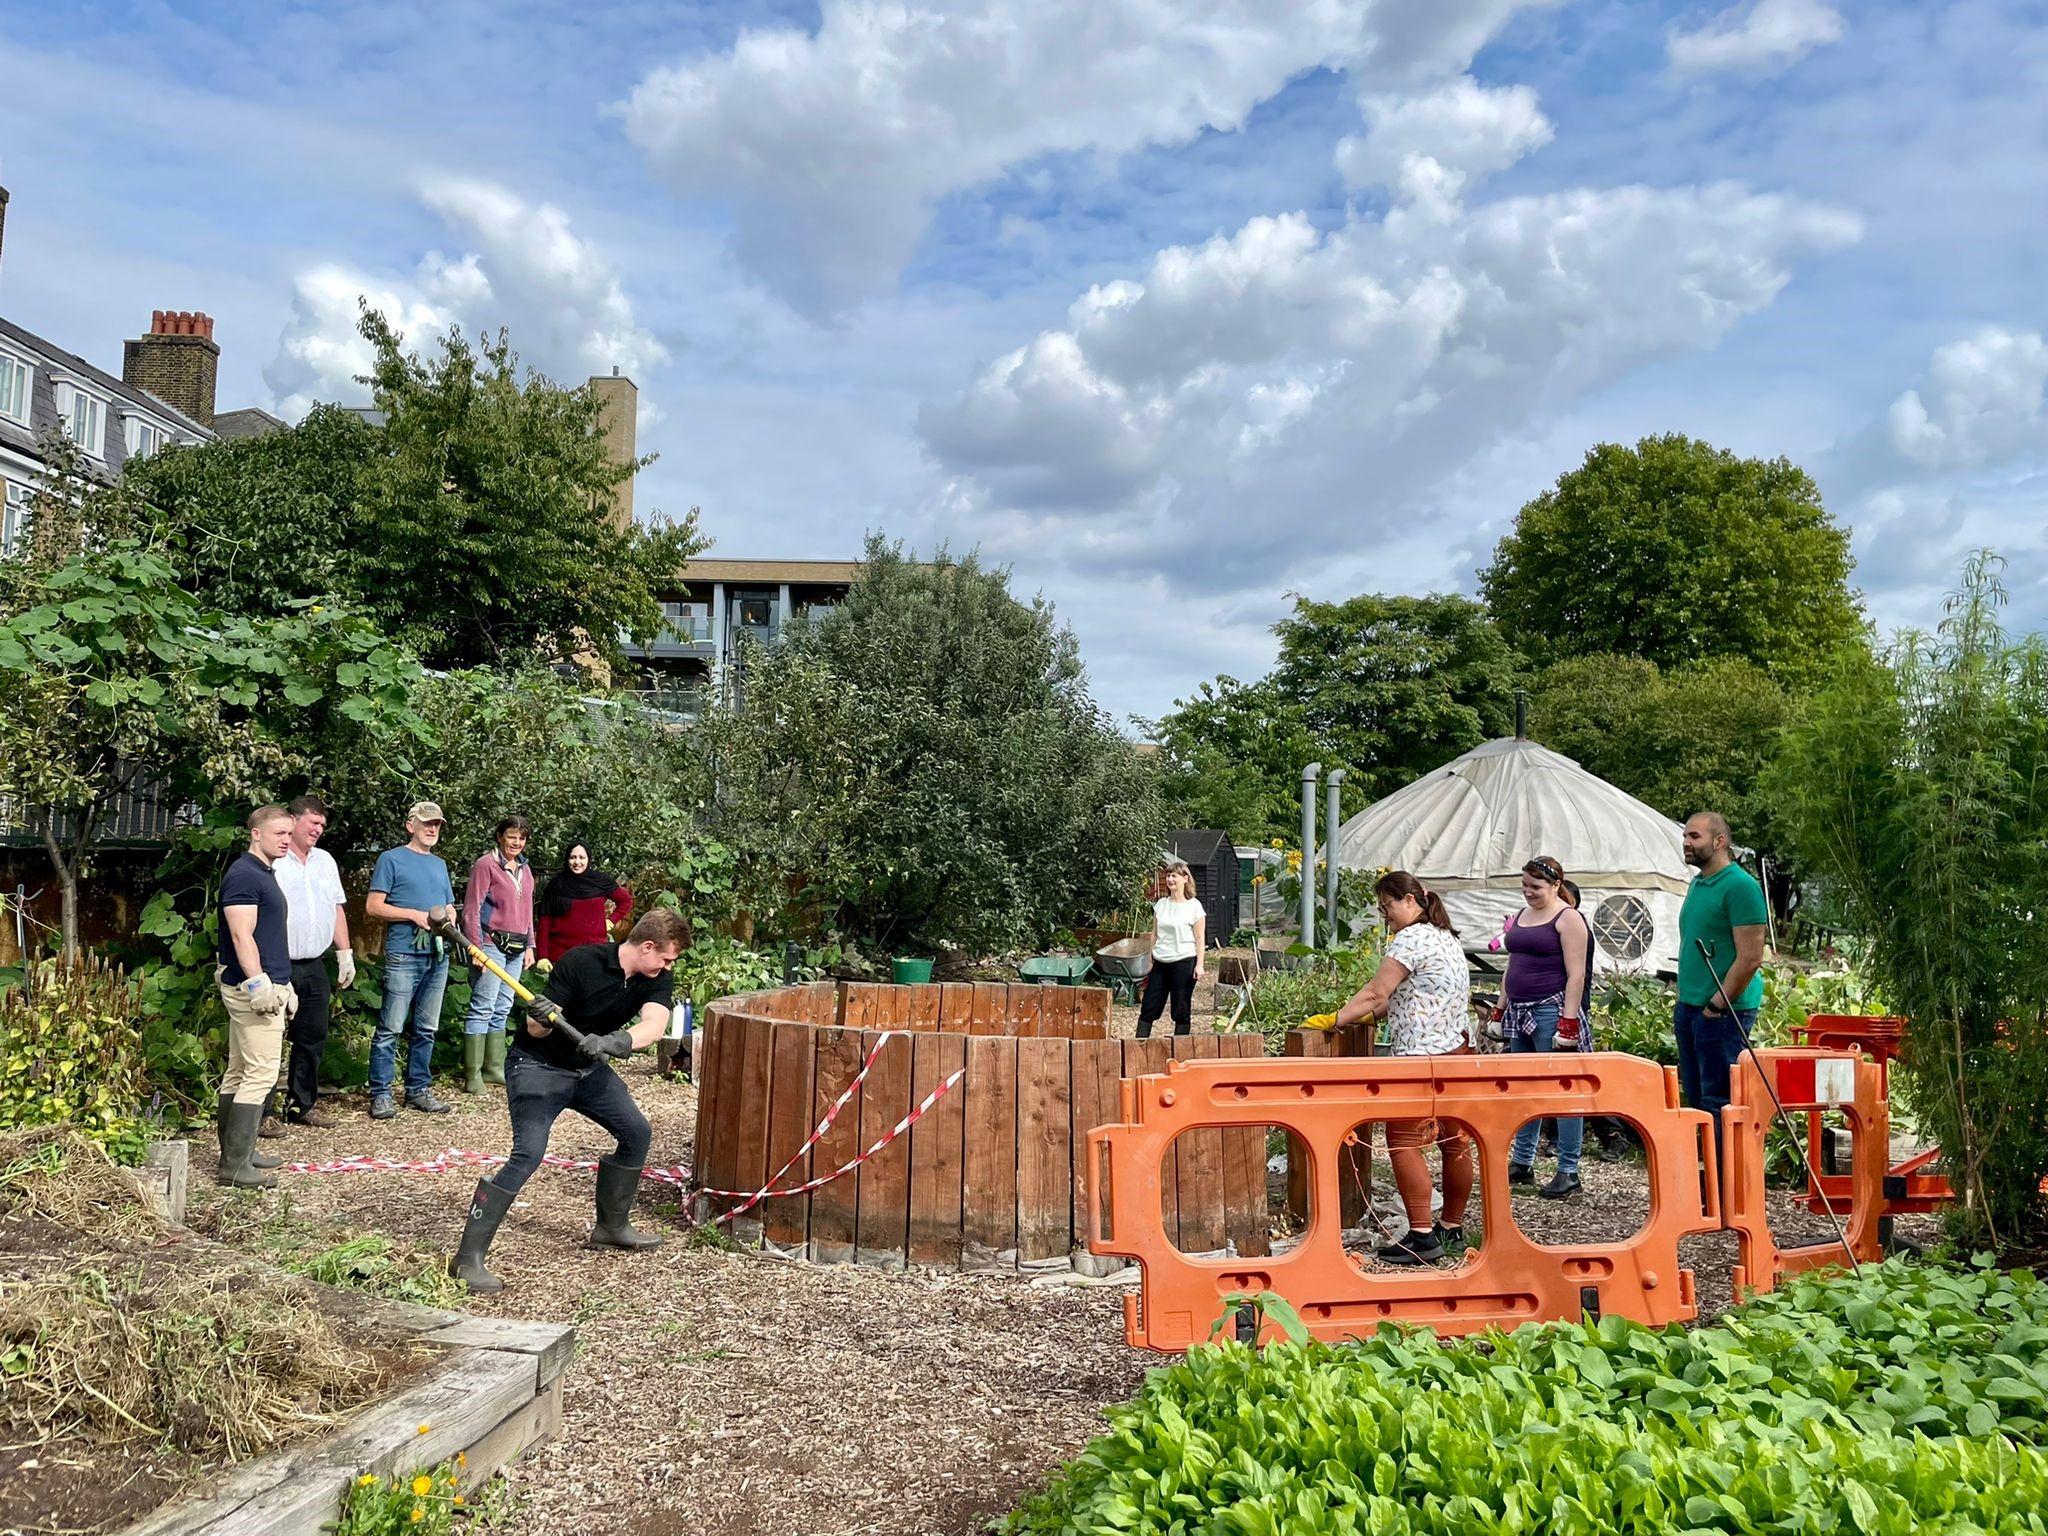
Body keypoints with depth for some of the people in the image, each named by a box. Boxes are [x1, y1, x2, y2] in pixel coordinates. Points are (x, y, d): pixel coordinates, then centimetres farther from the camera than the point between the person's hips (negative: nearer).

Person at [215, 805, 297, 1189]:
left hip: (266, 987, 10)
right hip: (252, 988, -10)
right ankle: (235, 1164, -8)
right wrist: (258, 983, -27)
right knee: (260, 1075, -10)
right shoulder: (244, 875, -13)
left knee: (239, 1073, 14)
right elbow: (241, 935, -21)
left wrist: (283, 986, 24)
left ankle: (238, 1151, 21)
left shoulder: (264, 874, 17)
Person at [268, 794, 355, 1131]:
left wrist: (345, 953, 14)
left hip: (315, 966, 7)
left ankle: (302, 1105, 21)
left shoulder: (325, 861, 15)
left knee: (313, 1039, 11)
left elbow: (337, 909, 19)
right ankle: (263, 1111, 6)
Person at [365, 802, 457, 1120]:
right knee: (391, 1028, -5)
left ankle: (418, 1090, 19)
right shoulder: (391, 859, 1)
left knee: (426, 1029, 11)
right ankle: (380, 1094, 2)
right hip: (404, 954, -6)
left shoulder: (440, 864, 19)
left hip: (438, 955, 6)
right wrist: (415, 915, -14)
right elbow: (373, 906, -5)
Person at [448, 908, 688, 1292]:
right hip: (537, 1064, -7)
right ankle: (467, 1258, -14)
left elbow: (654, 1025, -28)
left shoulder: (657, 979, -9)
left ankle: (611, 1226, 27)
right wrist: (542, 1019, -43)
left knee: (637, 1132, 8)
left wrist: (614, 1042, -45)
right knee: (527, 1153, -21)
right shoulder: (581, 962, -24)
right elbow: (535, 1030, -21)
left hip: (589, 1067, 7)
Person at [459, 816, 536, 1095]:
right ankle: (472, 1074, -4)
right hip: (492, 943, -7)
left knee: (502, 1009, 10)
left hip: (516, 947, 7)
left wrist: (529, 946, 18)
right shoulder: (486, 865, -6)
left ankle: (493, 1068, 16)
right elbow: (471, 909, -10)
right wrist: (476, 948, -14)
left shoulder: (524, 869, 16)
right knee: (482, 1008, -7)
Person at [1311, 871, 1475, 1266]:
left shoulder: (1411, 938, -12)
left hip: (1422, 1056, -10)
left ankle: (1422, 1235, -8)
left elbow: (1376, 993, -14)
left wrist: (1332, 1020, -7)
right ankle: (1453, 1227, 22)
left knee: (1404, 1141, -6)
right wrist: (1372, 1012, 11)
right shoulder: (1447, 937, 18)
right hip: (1458, 1050, 10)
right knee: (1455, 1140, 12)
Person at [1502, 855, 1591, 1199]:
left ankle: (1568, 1173, 0)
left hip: (1551, 1012, -8)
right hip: (1520, 1013, 8)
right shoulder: (1521, 916, 17)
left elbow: (1576, 975, -12)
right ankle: (1522, 1163, 21)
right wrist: (1500, 1010, 19)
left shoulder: (1568, 919, -6)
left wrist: (1568, 1022, -18)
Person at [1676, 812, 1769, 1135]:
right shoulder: (1696, 884, 14)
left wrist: (1716, 1005, -16)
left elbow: (1750, 958, -18)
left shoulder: (1740, 886, -13)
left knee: (1717, 1103, -4)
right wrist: (1683, 1002, 16)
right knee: (1694, 1099, 13)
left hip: (1722, 1013, -9)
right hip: (1688, 1008, 9)